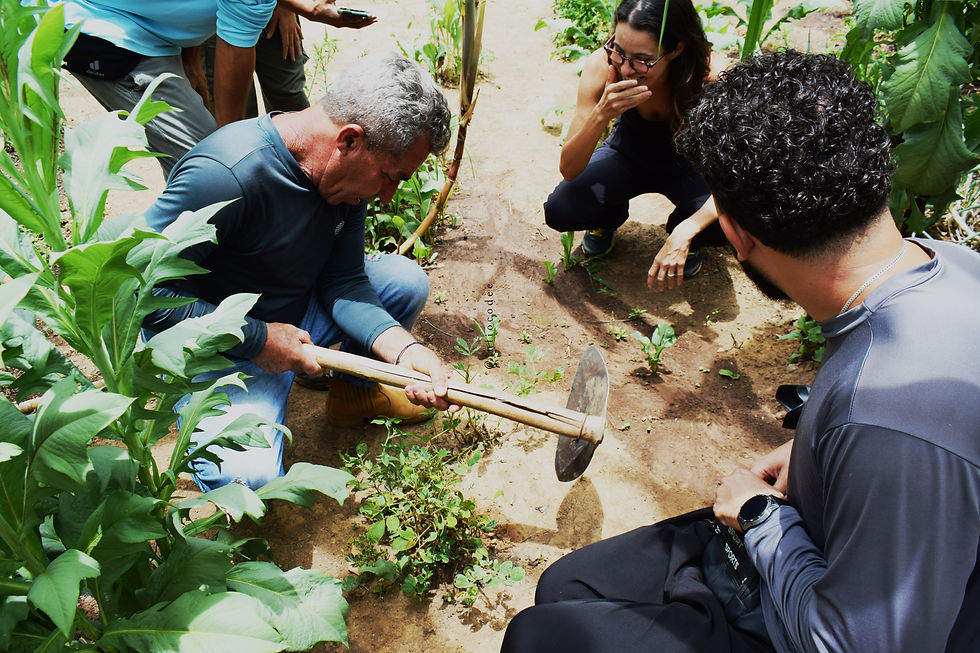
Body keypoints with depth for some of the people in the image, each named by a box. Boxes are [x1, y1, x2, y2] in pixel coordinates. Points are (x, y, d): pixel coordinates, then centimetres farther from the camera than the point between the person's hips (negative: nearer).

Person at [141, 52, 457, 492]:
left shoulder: (350, 173, -9)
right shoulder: (227, 175, -33)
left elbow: (343, 282, -7)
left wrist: (403, 348, -24)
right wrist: (258, 340, -27)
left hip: (297, 321, 7)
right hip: (221, 349, -6)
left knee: (405, 280, -3)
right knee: (248, 478, -26)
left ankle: (353, 389, 20)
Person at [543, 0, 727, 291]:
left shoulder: (711, 77, -33)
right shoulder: (602, 65, -30)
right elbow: (569, 169, -28)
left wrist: (684, 233, -45)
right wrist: (602, 113, -47)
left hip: (687, 163, -1)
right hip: (627, 155, 1)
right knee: (559, 210, -25)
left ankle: (685, 233, 8)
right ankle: (609, 218, 12)